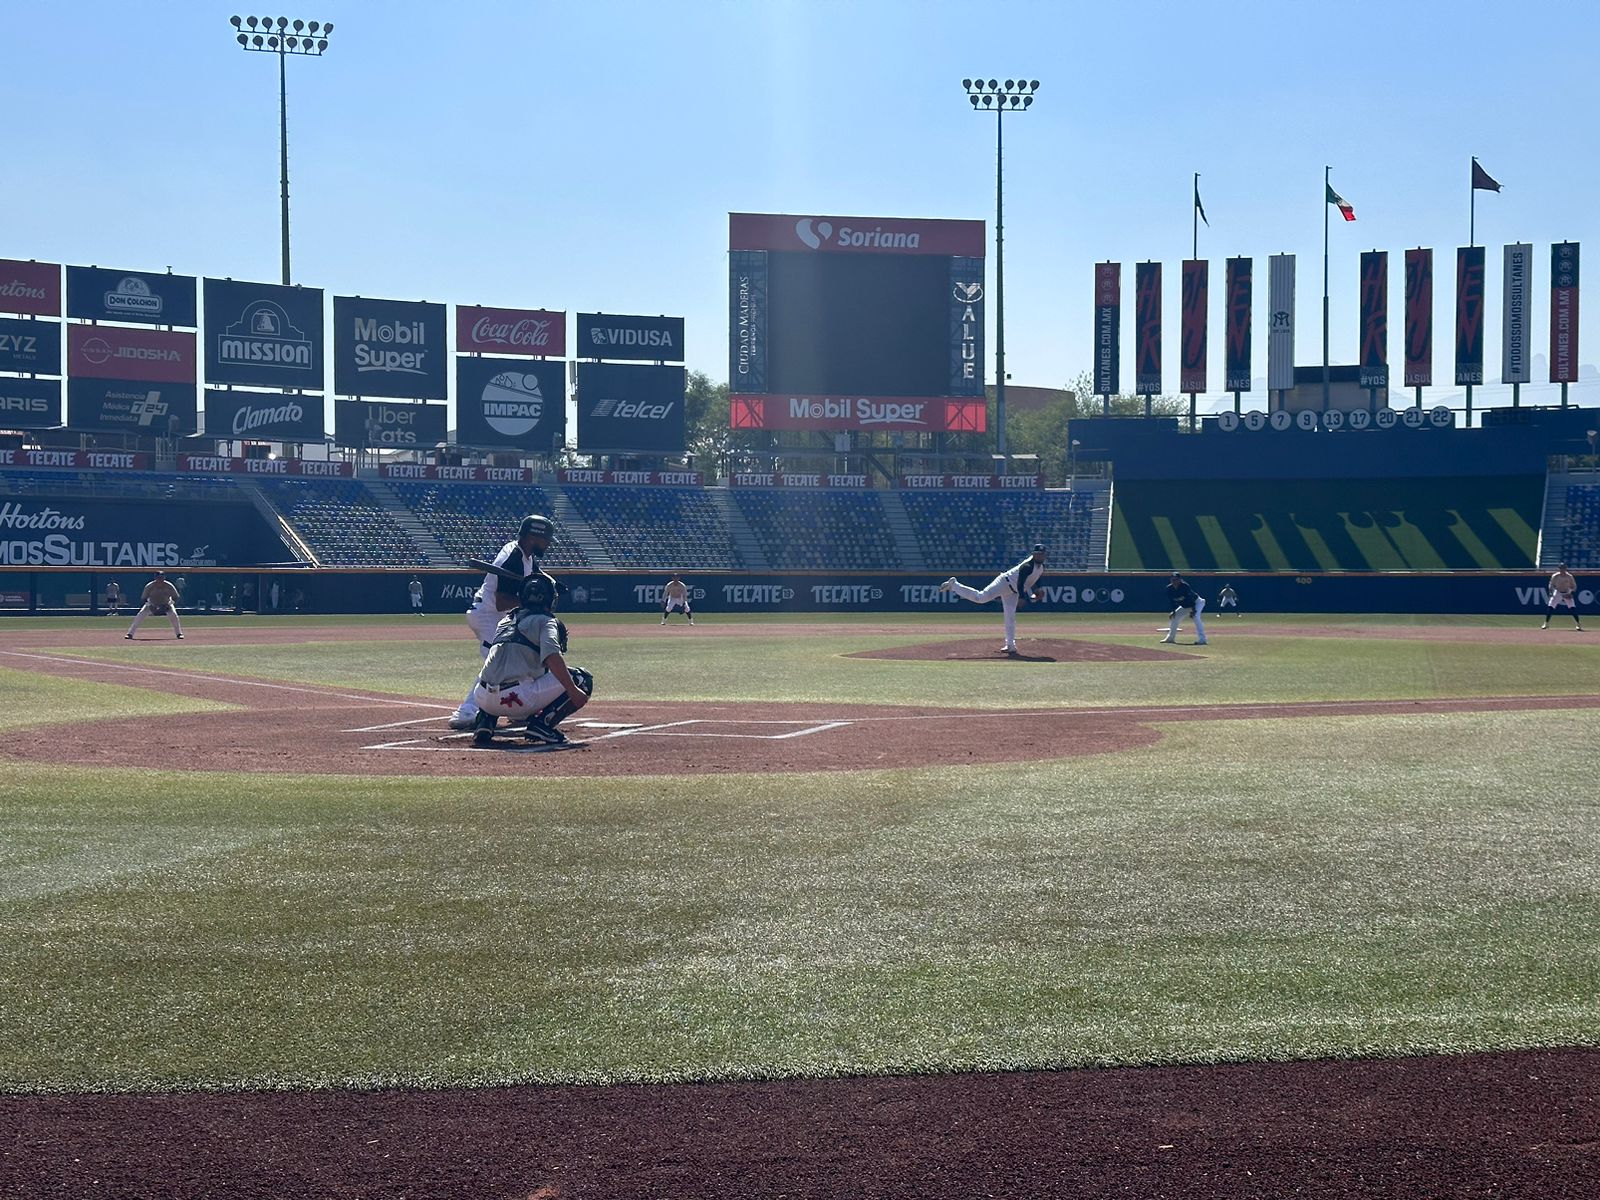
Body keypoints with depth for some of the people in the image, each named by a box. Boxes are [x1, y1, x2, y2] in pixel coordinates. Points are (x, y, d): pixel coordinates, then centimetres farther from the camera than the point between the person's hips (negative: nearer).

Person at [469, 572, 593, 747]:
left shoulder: (505, 620, 23)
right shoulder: (545, 620, 2)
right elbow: (551, 657, -15)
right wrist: (573, 691, -19)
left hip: (482, 700, 6)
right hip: (518, 699, -6)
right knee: (582, 679, 4)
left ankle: (484, 720, 14)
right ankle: (542, 723, -7)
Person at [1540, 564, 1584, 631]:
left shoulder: (1569, 577, -15)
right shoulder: (1555, 576, -14)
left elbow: (1574, 586, -5)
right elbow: (1551, 585, -1)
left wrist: (1571, 593, -21)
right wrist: (1551, 592, -17)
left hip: (1567, 594, -1)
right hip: (1558, 593, 1)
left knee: (1573, 609, -13)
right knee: (1550, 608, -9)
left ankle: (1579, 625, -4)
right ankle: (1546, 624, 4)